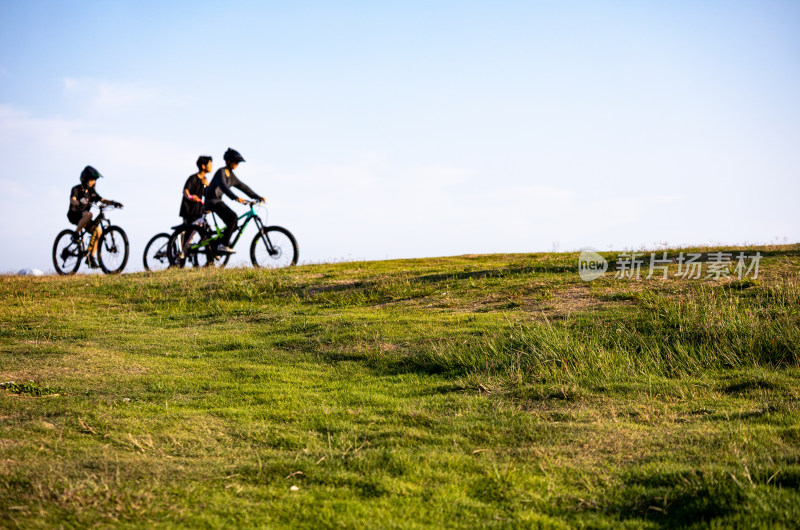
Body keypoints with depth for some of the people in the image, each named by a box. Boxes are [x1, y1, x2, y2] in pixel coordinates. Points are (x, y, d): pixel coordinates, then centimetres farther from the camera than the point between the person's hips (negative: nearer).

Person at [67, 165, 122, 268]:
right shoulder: (76, 189, -8)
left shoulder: (92, 192, 12)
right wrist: (80, 203, -48)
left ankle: (91, 257, -7)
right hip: (74, 215, -7)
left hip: (84, 215, 7)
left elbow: (102, 200, 5)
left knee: (98, 231, -13)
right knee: (88, 214, -38)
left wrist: (112, 202, -15)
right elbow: (72, 200, -26)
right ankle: (76, 233, -21)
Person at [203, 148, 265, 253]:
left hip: (218, 201, 9)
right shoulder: (221, 172, -15)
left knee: (233, 222, 2)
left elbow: (243, 186, 17)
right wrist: (235, 198, -46)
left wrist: (258, 197, 14)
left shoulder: (231, 176, 12)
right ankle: (223, 245, -22)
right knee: (233, 217, -22)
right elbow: (223, 186, -32)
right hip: (212, 200, -9)